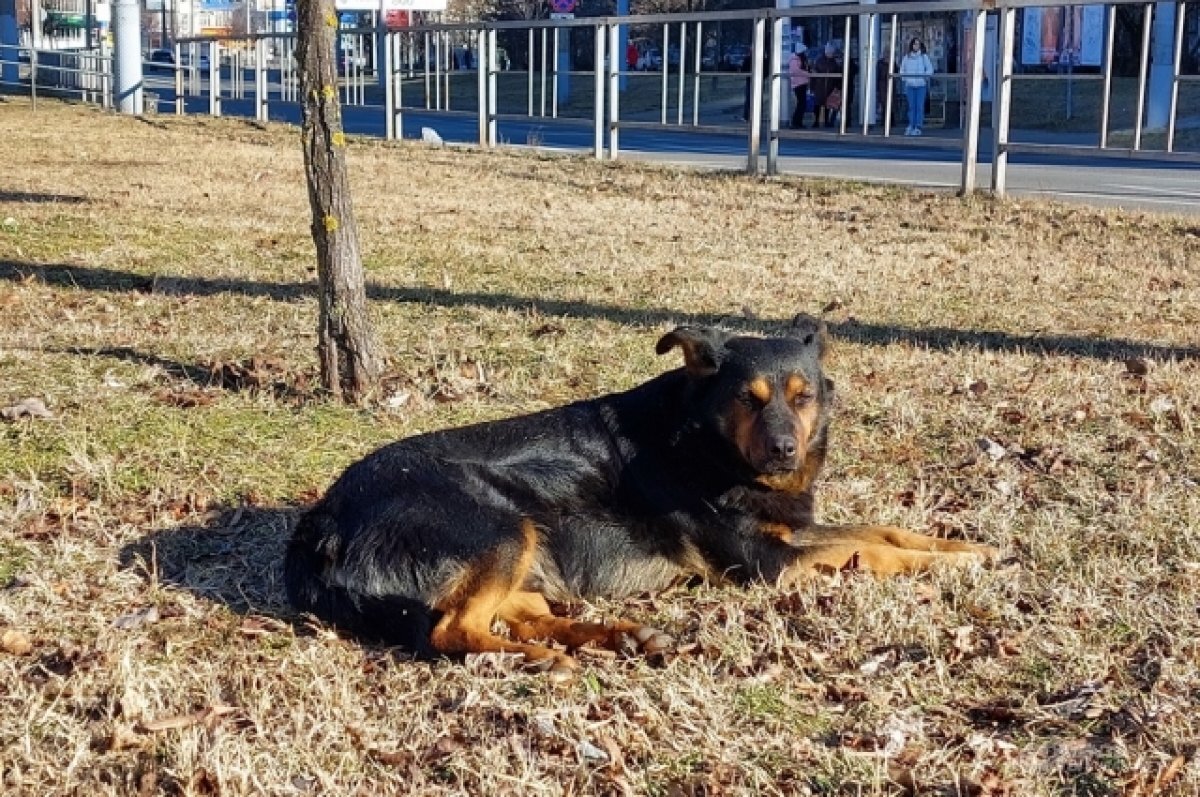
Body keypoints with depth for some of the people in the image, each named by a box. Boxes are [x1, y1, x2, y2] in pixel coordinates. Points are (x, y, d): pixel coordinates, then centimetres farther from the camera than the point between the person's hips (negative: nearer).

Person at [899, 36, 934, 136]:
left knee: (920, 106, -4)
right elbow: (902, 69, 15)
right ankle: (911, 126, 9)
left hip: (921, 85, -2)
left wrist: (925, 76, -13)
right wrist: (904, 78, -1)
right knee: (911, 106, 4)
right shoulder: (907, 57, 9)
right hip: (910, 85, 2)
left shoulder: (924, 56, 4)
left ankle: (918, 127, -2)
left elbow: (930, 69, 3)